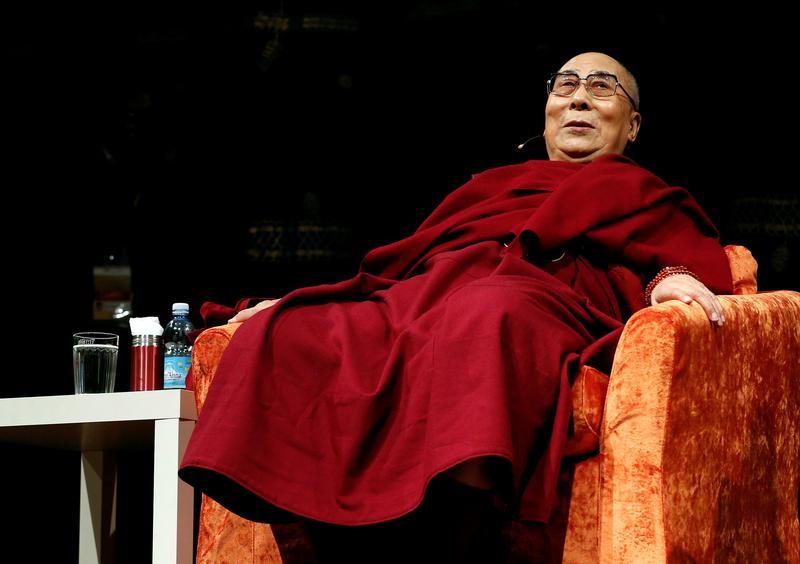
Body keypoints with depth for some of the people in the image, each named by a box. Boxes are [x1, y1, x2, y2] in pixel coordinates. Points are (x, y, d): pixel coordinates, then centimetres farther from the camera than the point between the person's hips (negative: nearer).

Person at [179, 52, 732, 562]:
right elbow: (406, 257, 33)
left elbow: (693, 255, 9)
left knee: (482, 320, -43)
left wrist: (674, 278, -17)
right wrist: (289, 302, 21)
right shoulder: (490, 186, 41)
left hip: (541, 297, -4)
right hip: (417, 300, 5)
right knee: (286, 337, -26)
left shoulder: (646, 195, 29)